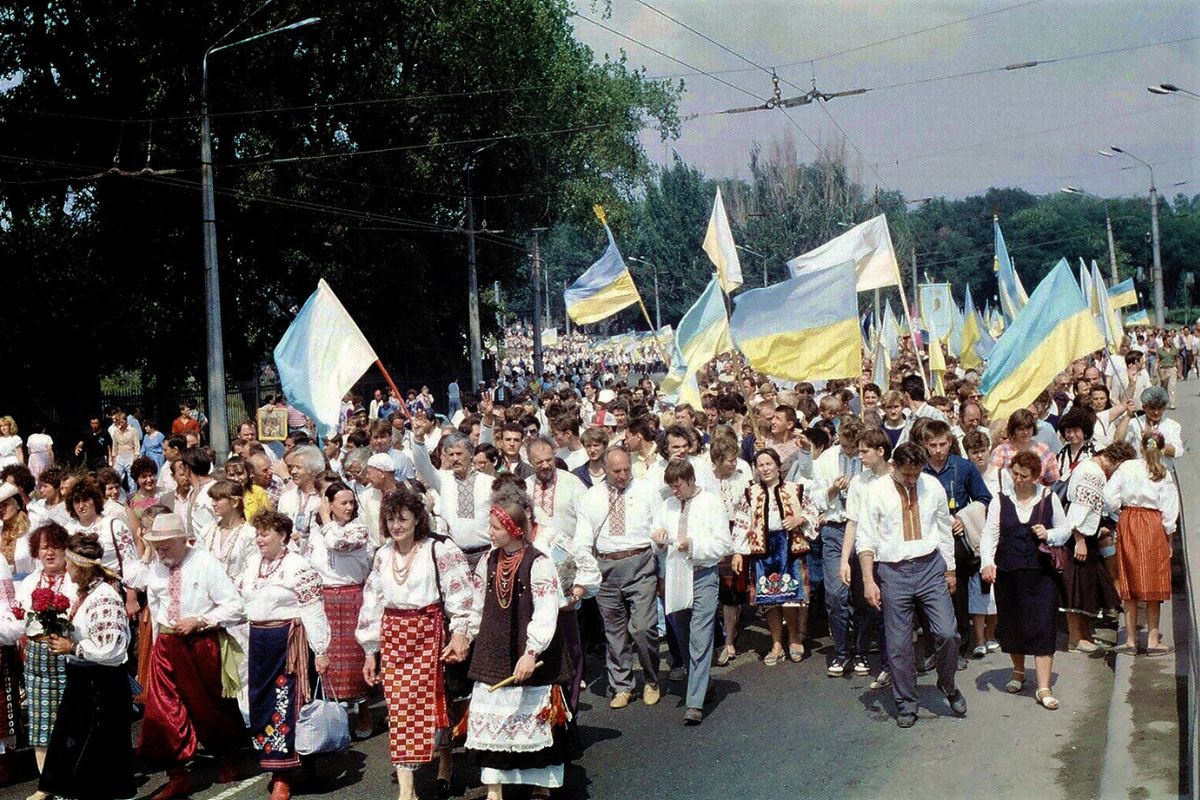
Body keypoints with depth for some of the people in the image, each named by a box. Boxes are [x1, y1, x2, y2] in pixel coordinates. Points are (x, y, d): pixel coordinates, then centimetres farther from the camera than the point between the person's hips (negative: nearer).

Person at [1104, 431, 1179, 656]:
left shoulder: (1126, 468, -2)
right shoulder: (1164, 474, -4)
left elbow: (1109, 498, -5)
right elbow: (1170, 510, -3)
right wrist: (1168, 538, 6)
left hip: (1128, 524, 1)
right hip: (1154, 526, -1)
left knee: (1129, 586, 8)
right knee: (1153, 585, 6)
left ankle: (1131, 640, 10)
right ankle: (1153, 641, 9)